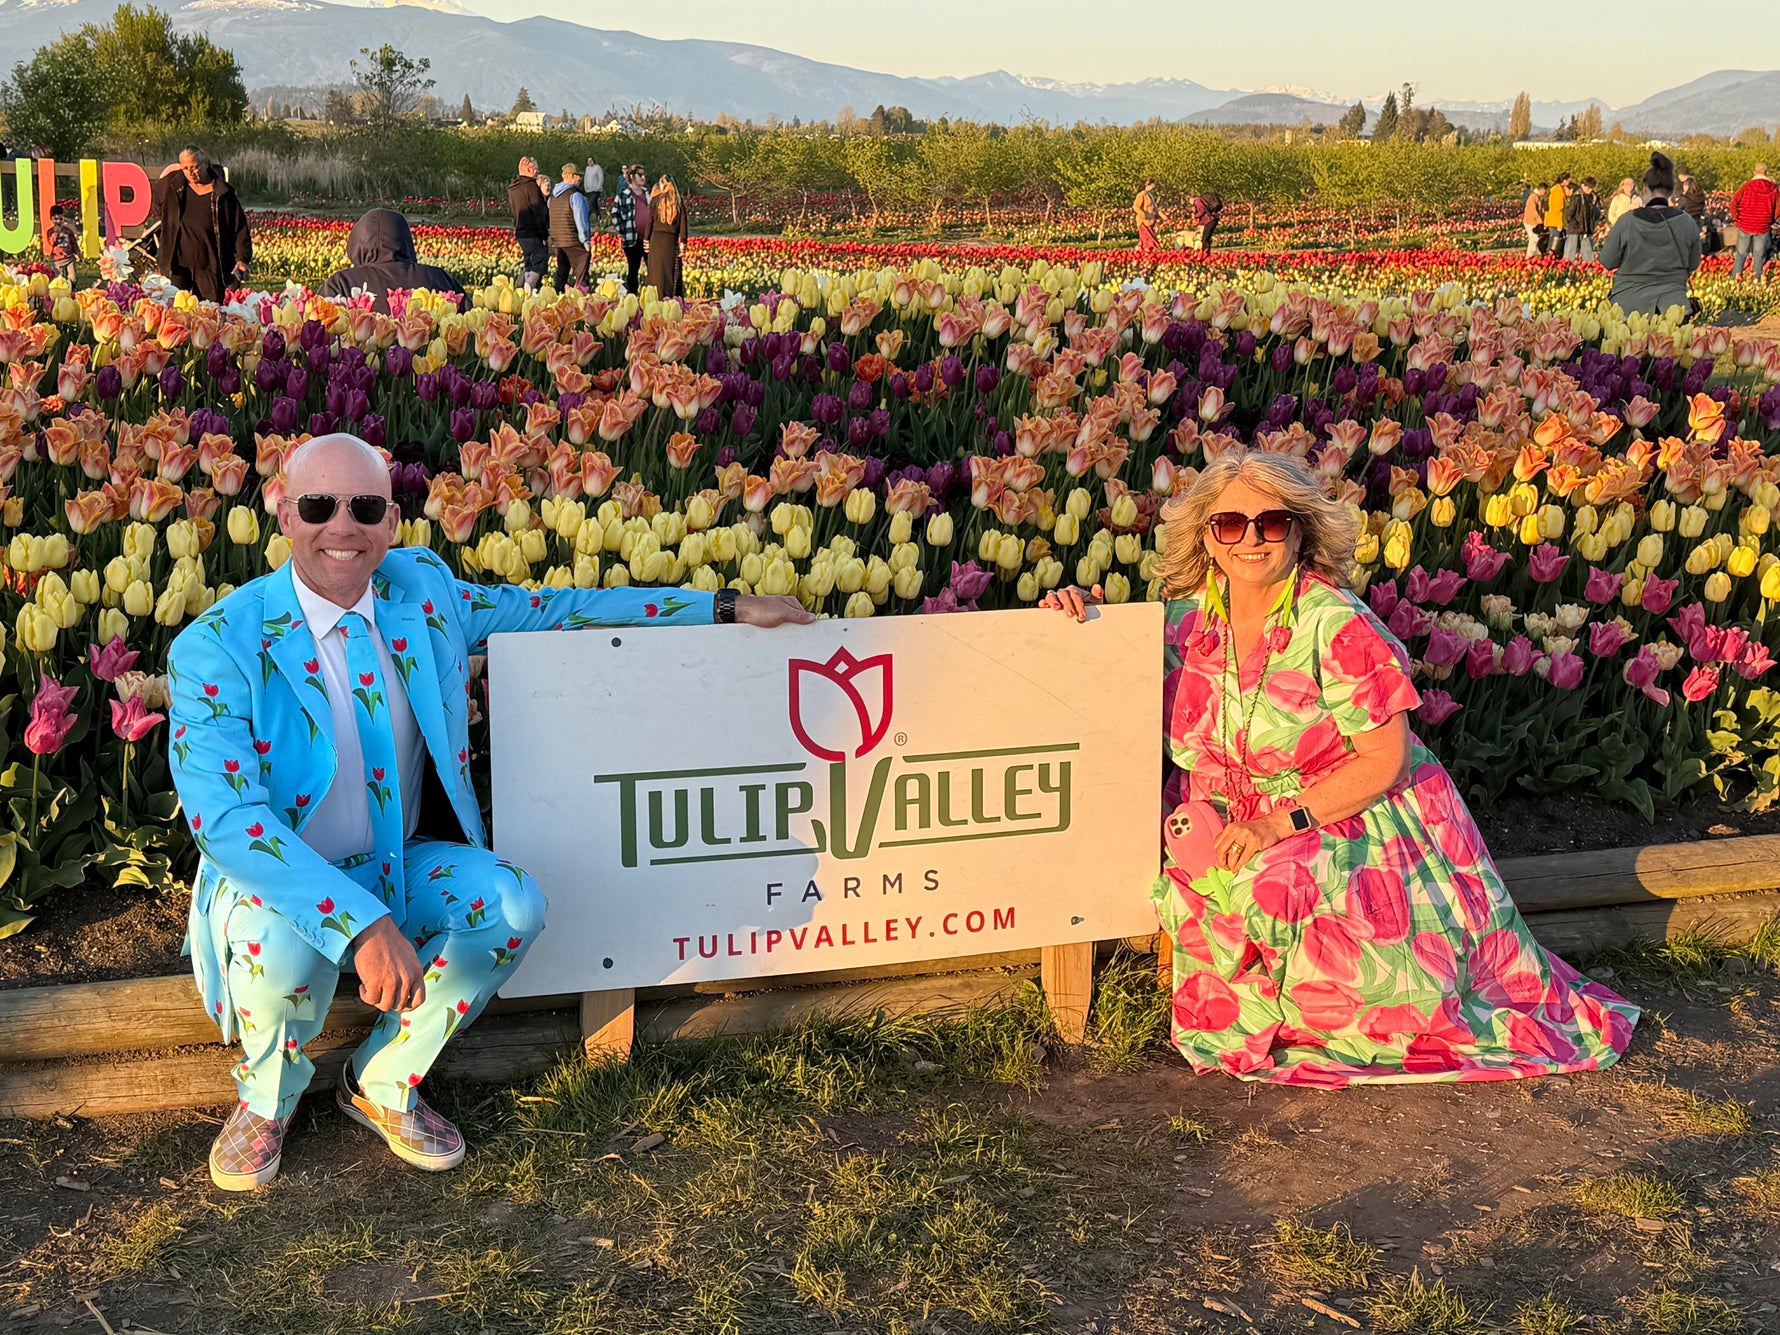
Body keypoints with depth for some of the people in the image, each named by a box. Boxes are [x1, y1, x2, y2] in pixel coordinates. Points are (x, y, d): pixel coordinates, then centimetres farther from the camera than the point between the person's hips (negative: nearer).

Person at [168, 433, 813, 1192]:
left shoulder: (420, 589, -5)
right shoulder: (216, 650, -21)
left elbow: (542, 610, 7)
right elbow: (224, 815, -29)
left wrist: (725, 608, 6)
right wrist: (360, 923, -42)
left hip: (396, 867, 4)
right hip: (276, 881, -4)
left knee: (513, 904, -24)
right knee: (281, 946, -38)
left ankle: (382, 1085, 2)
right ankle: (266, 1101, 0)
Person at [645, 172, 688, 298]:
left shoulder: (655, 200, -1)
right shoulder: (679, 200, 4)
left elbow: (650, 221, 0)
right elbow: (683, 222, 0)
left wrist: (647, 239, 5)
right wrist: (683, 241, 2)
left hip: (657, 238, -2)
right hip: (672, 240, 2)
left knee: (657, 270, 2)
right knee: (673, 271, 6)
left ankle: (658, 299, -2)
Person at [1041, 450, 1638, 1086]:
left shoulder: (1337, 627, -15)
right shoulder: (1189, 619, 0)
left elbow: (1384, 761, -15)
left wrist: (1280, 823, -22)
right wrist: (1080, 618, -8)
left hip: (1353, 820, -4)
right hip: (1229, 826, 5)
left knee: (1281, 887, -32)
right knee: (1187, 889, -25)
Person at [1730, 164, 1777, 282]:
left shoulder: (1746, 186, -6)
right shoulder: (1774, 188, -3)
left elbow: (1733, 202, -12)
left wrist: (1736, 218, 0)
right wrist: (1771, 220, 11)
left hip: (1745, 225, 0)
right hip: (1763, 227, 0)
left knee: (1741, 252, 13)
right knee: (1759, 254, 11)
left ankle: (1735, 276, 10)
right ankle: (1756, 276, 11)